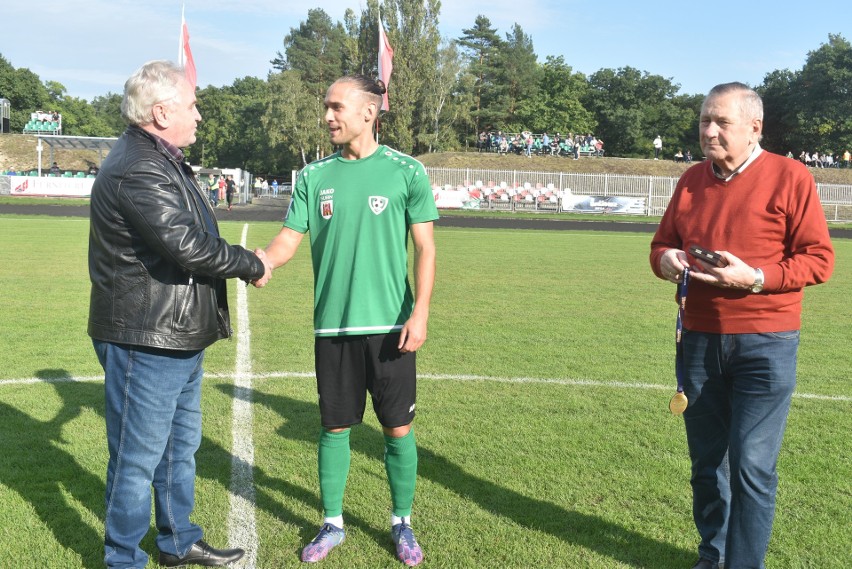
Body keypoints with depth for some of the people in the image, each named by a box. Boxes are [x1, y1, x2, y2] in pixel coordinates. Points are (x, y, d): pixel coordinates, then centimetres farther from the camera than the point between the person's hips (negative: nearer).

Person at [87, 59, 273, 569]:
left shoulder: (163, 162, 15)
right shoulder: (137, 171, -21)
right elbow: (188, 246, -27)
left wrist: (246, 260, 4)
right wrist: (252, 265, -13)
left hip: (180, 338, 11)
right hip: (145, 341, -11)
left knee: (181, 447, 22)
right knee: (138, 458, 3)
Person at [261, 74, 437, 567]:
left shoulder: (405, 171, -2)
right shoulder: (315, 176, 6)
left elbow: (425, 249, -2)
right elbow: (289, 240, 3)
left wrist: (420, 313, -11)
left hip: (388, 324, -2)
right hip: (333, 324, 2)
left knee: (398, 427, 6)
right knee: (335, 426, 11)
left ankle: (402, 524, 25)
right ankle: (333, 524, 27)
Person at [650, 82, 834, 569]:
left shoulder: (790, 177, -7)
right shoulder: (692, 179, 8)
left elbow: (819, 259, -9)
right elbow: (662, 242, 16)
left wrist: (755, 278, -22)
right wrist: (665, 260, -7)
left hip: (764, 345, -5)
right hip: (698, 341, 5)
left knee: (751, 467, -3)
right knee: (706, 461, 14)